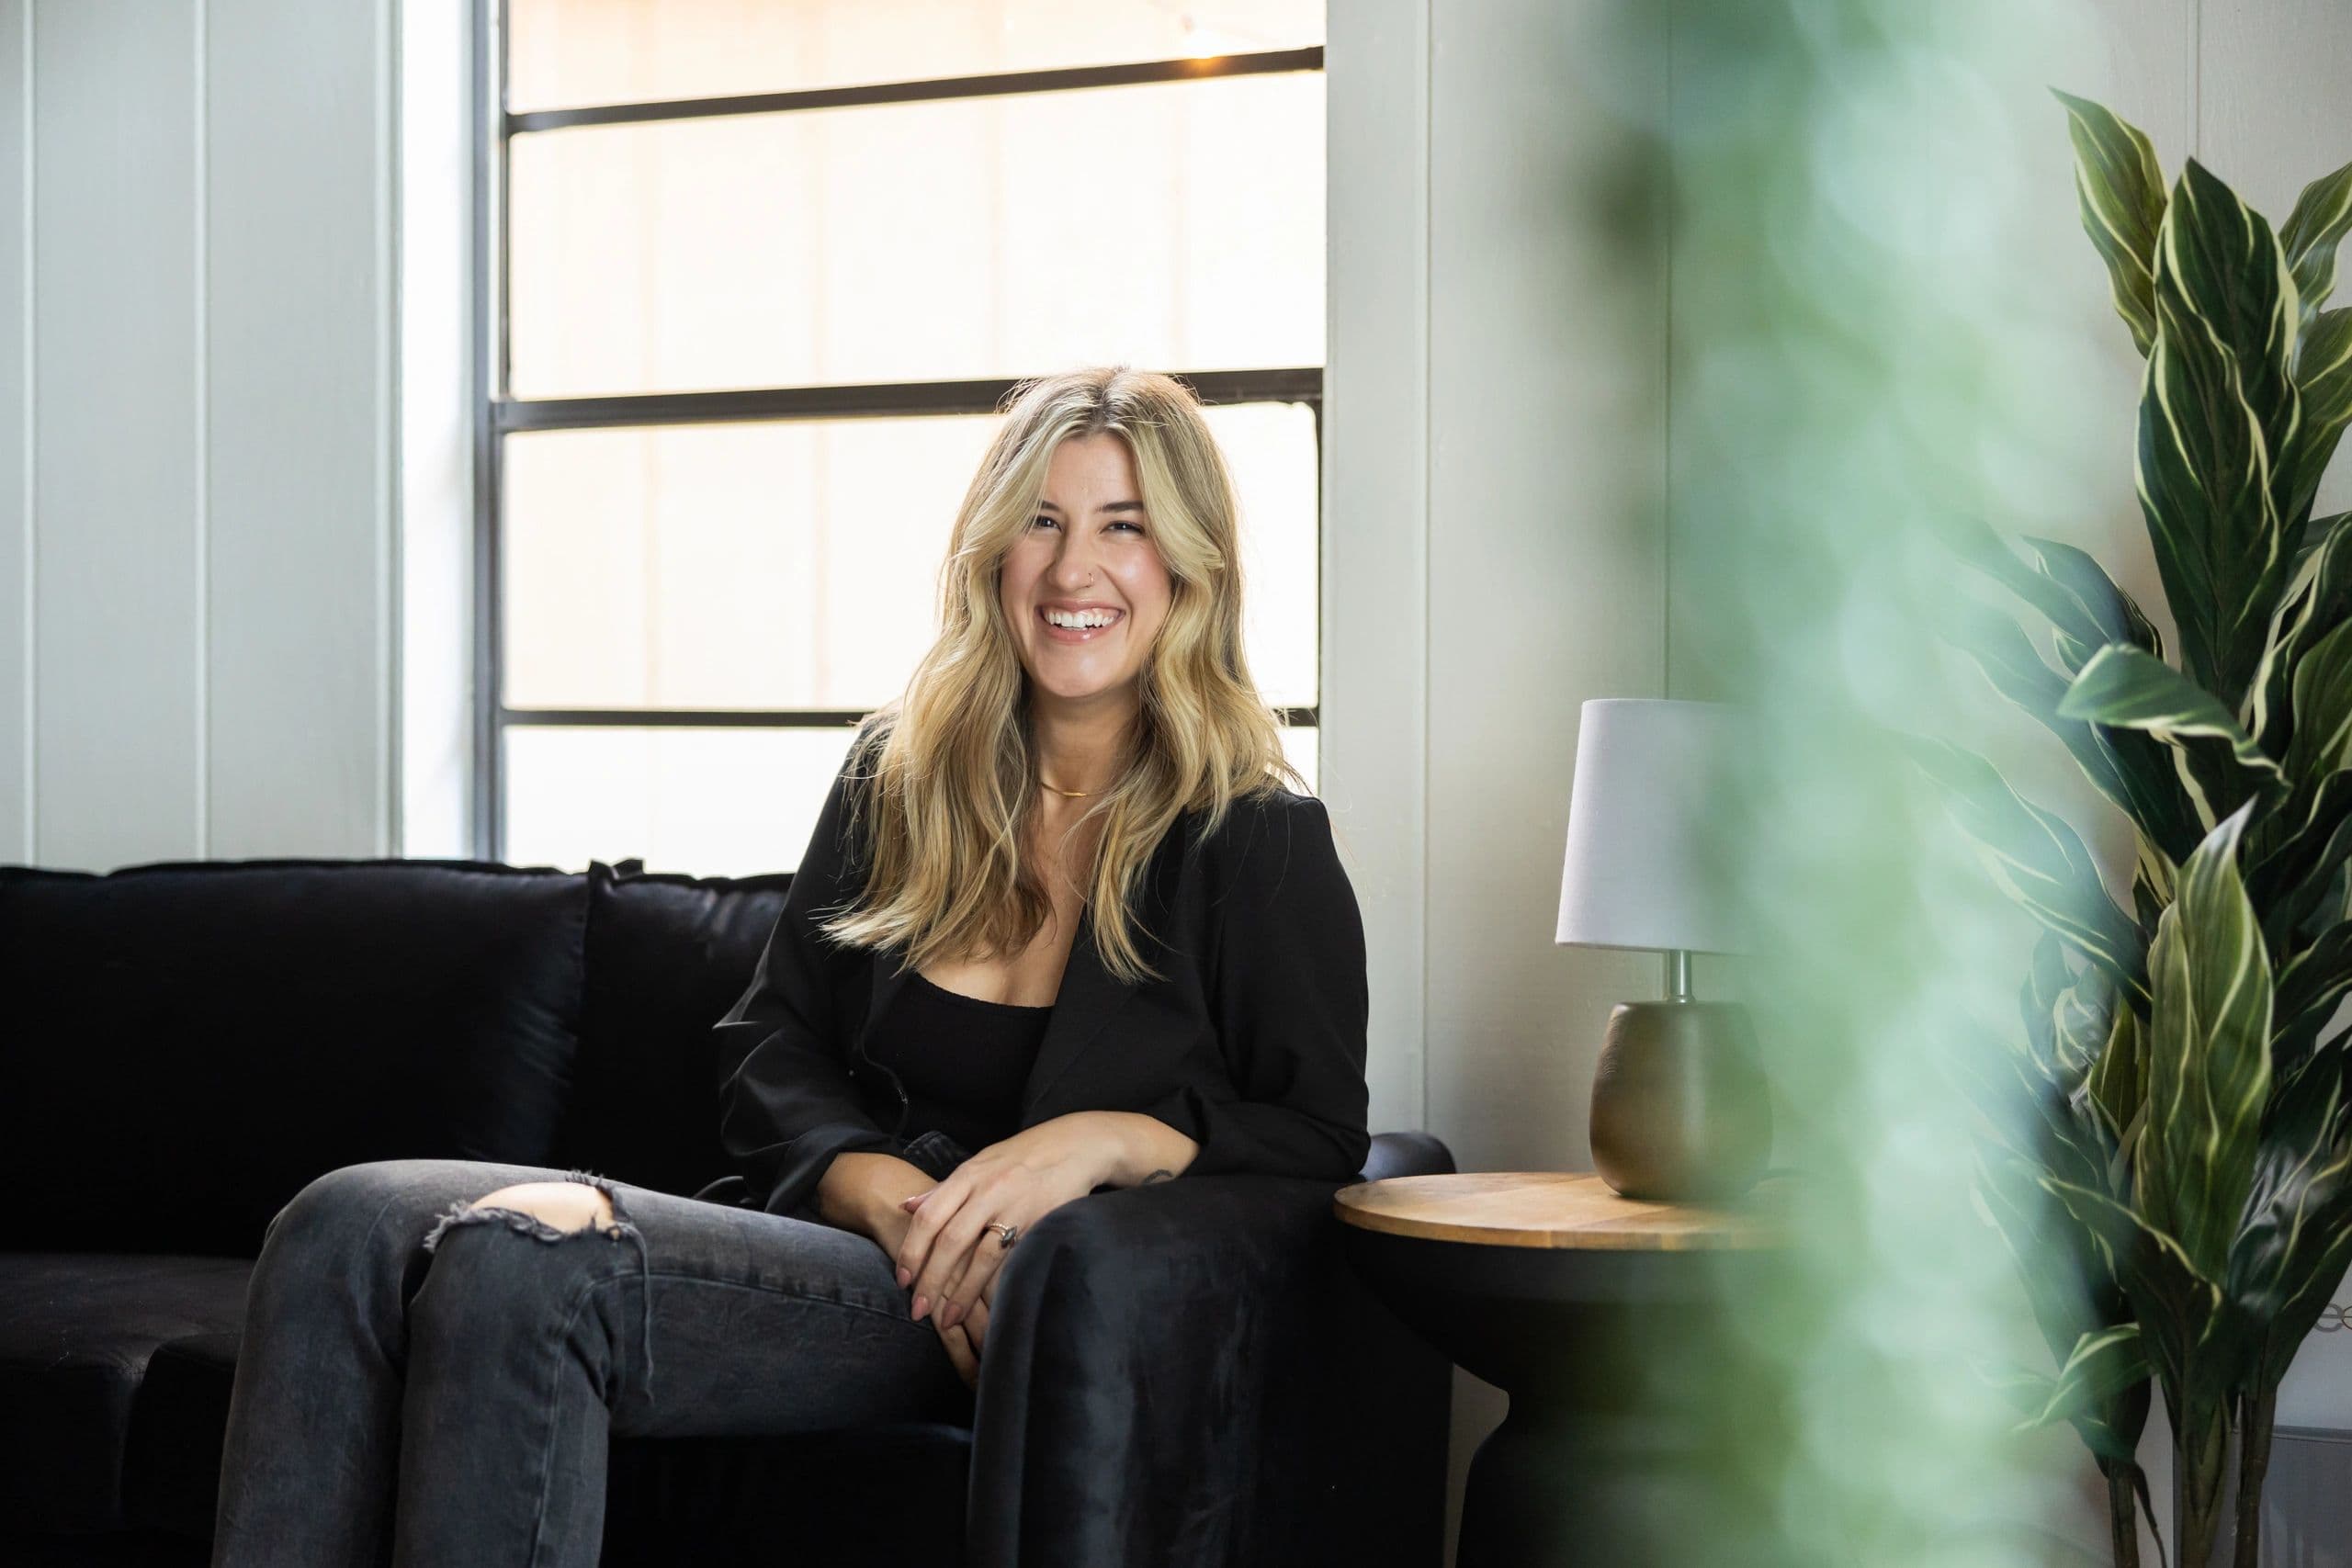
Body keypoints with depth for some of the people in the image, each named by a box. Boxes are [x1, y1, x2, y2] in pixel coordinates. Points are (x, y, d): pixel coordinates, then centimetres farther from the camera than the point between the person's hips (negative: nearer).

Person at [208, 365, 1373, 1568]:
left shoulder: (1259, 842, 2)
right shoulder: (895, 777, 15)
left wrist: (1105, 1139, -17)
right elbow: (770, 1057, 13)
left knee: (516, 1263, -29)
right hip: (829, 1235, 6)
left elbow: (1319, 1136, 1)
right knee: (348, 1228, -19)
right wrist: (888, 1194, -8)